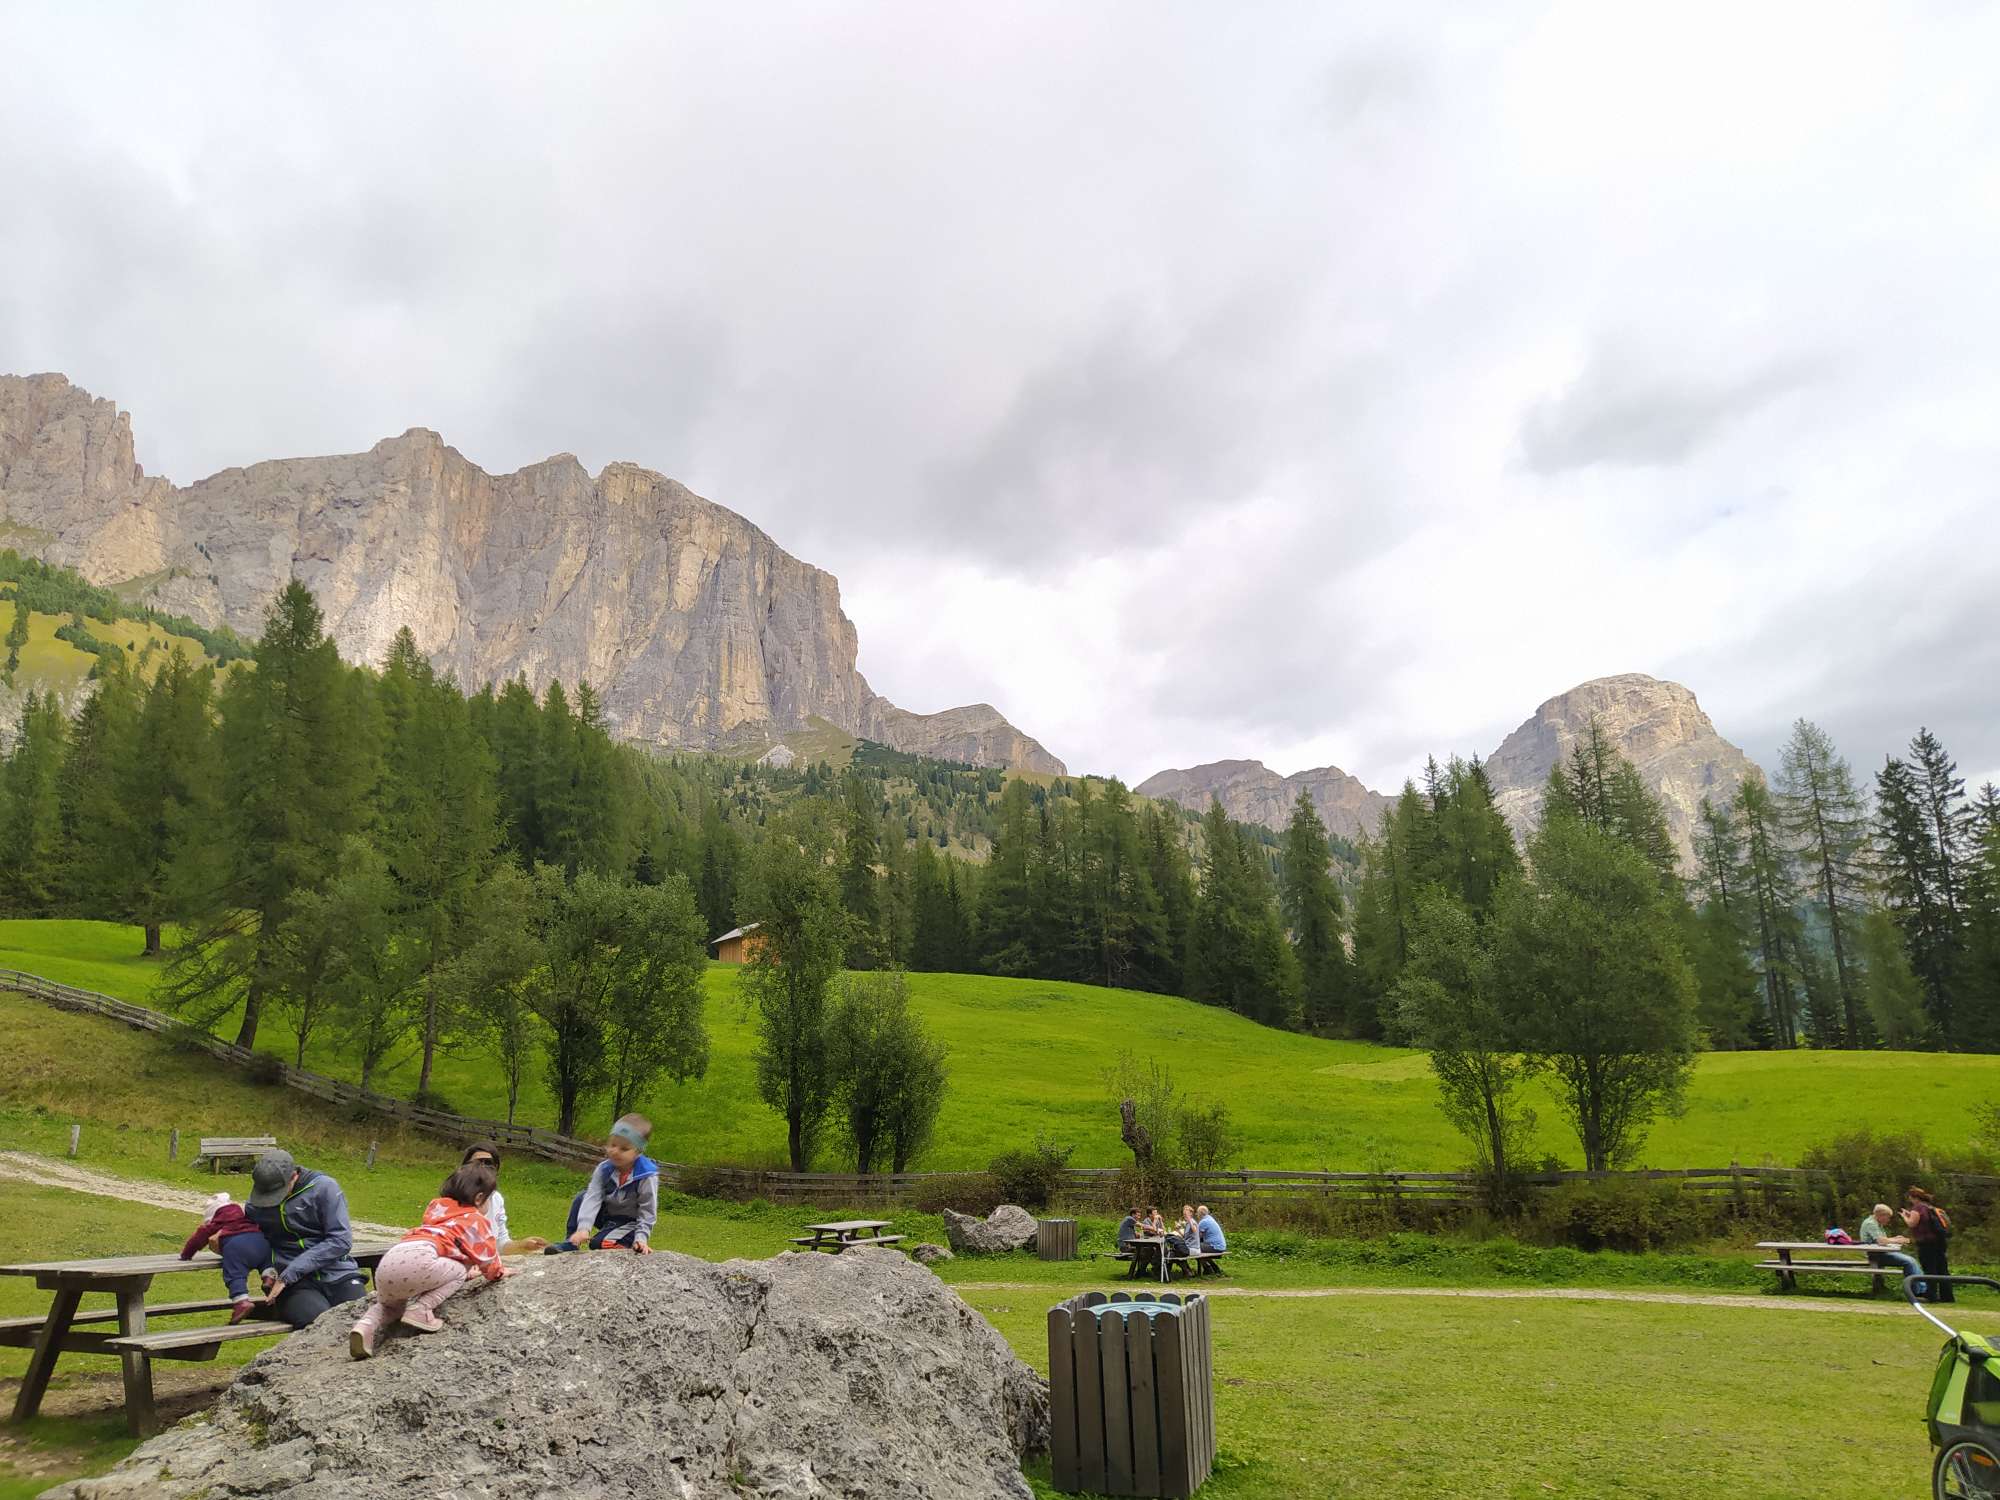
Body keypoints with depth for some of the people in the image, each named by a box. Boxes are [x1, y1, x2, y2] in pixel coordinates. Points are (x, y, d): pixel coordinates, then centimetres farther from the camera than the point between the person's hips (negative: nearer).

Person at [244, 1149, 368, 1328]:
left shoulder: (323, 1187, 0)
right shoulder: (255, 1205, 11)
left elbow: (341, 1240, -6)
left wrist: (289, 1274, -11)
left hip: (339, 1274, -1)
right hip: (297, 1284, 1)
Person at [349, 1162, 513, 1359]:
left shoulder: (437, 1210, 36)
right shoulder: (476, 1220, 13)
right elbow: (486, 1255, 17)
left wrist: (469, 1272, 56)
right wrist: (497, 1272, 39)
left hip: (387, 1262, 8)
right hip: (417, 1260, -8)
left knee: (389, 1304, 35)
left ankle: (368, 1324, 3)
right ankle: (420, 1310, -7)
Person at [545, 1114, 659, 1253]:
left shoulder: (647, 1176, -28)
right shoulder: (604, 1169, -15)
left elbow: (648, 1211, -20)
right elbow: (593, 1198, -25)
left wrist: (641, 1239, -29)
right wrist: (583, 1228, -38)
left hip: (629, 1222, -6)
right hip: (607, 1214, 6)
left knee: (598, 1243, -25)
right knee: (581, 1198, -12)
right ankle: (571, 1242, -4)